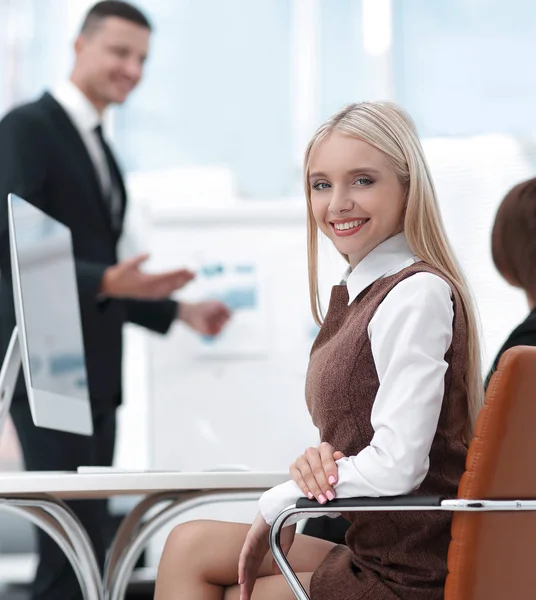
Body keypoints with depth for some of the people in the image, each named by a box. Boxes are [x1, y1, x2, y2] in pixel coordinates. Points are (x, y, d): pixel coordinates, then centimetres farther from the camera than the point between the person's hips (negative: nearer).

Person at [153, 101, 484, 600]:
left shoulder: (416, 295, -17)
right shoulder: (362, 292, 12)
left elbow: (396, 465, -23)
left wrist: (277, 505, -10)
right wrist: (321, 459, -10)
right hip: (371, 553, 8)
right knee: (190, 546, 6)